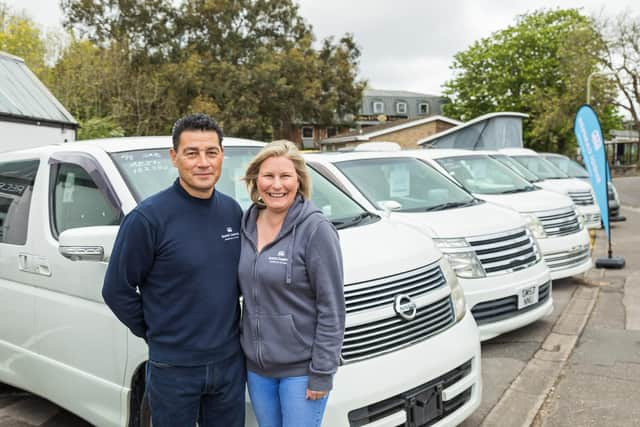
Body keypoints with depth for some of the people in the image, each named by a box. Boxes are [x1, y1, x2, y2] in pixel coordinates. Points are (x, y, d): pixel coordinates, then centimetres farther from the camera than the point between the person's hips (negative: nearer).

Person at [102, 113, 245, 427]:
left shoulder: (233, 211, 0)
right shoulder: (148, 217, -15)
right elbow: (116, 290, -9)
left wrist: (223, 329, 8)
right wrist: (155, 333, -2)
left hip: (230, 361, 5)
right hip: (173, 366, -4)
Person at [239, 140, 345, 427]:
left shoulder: (315, 229, -16)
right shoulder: (246, 223, 2)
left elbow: (331, 308, -15)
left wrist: (322, 372, -14)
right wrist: (245, 347, 9)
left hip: (301, 368, -5)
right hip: (256, 365, 6)